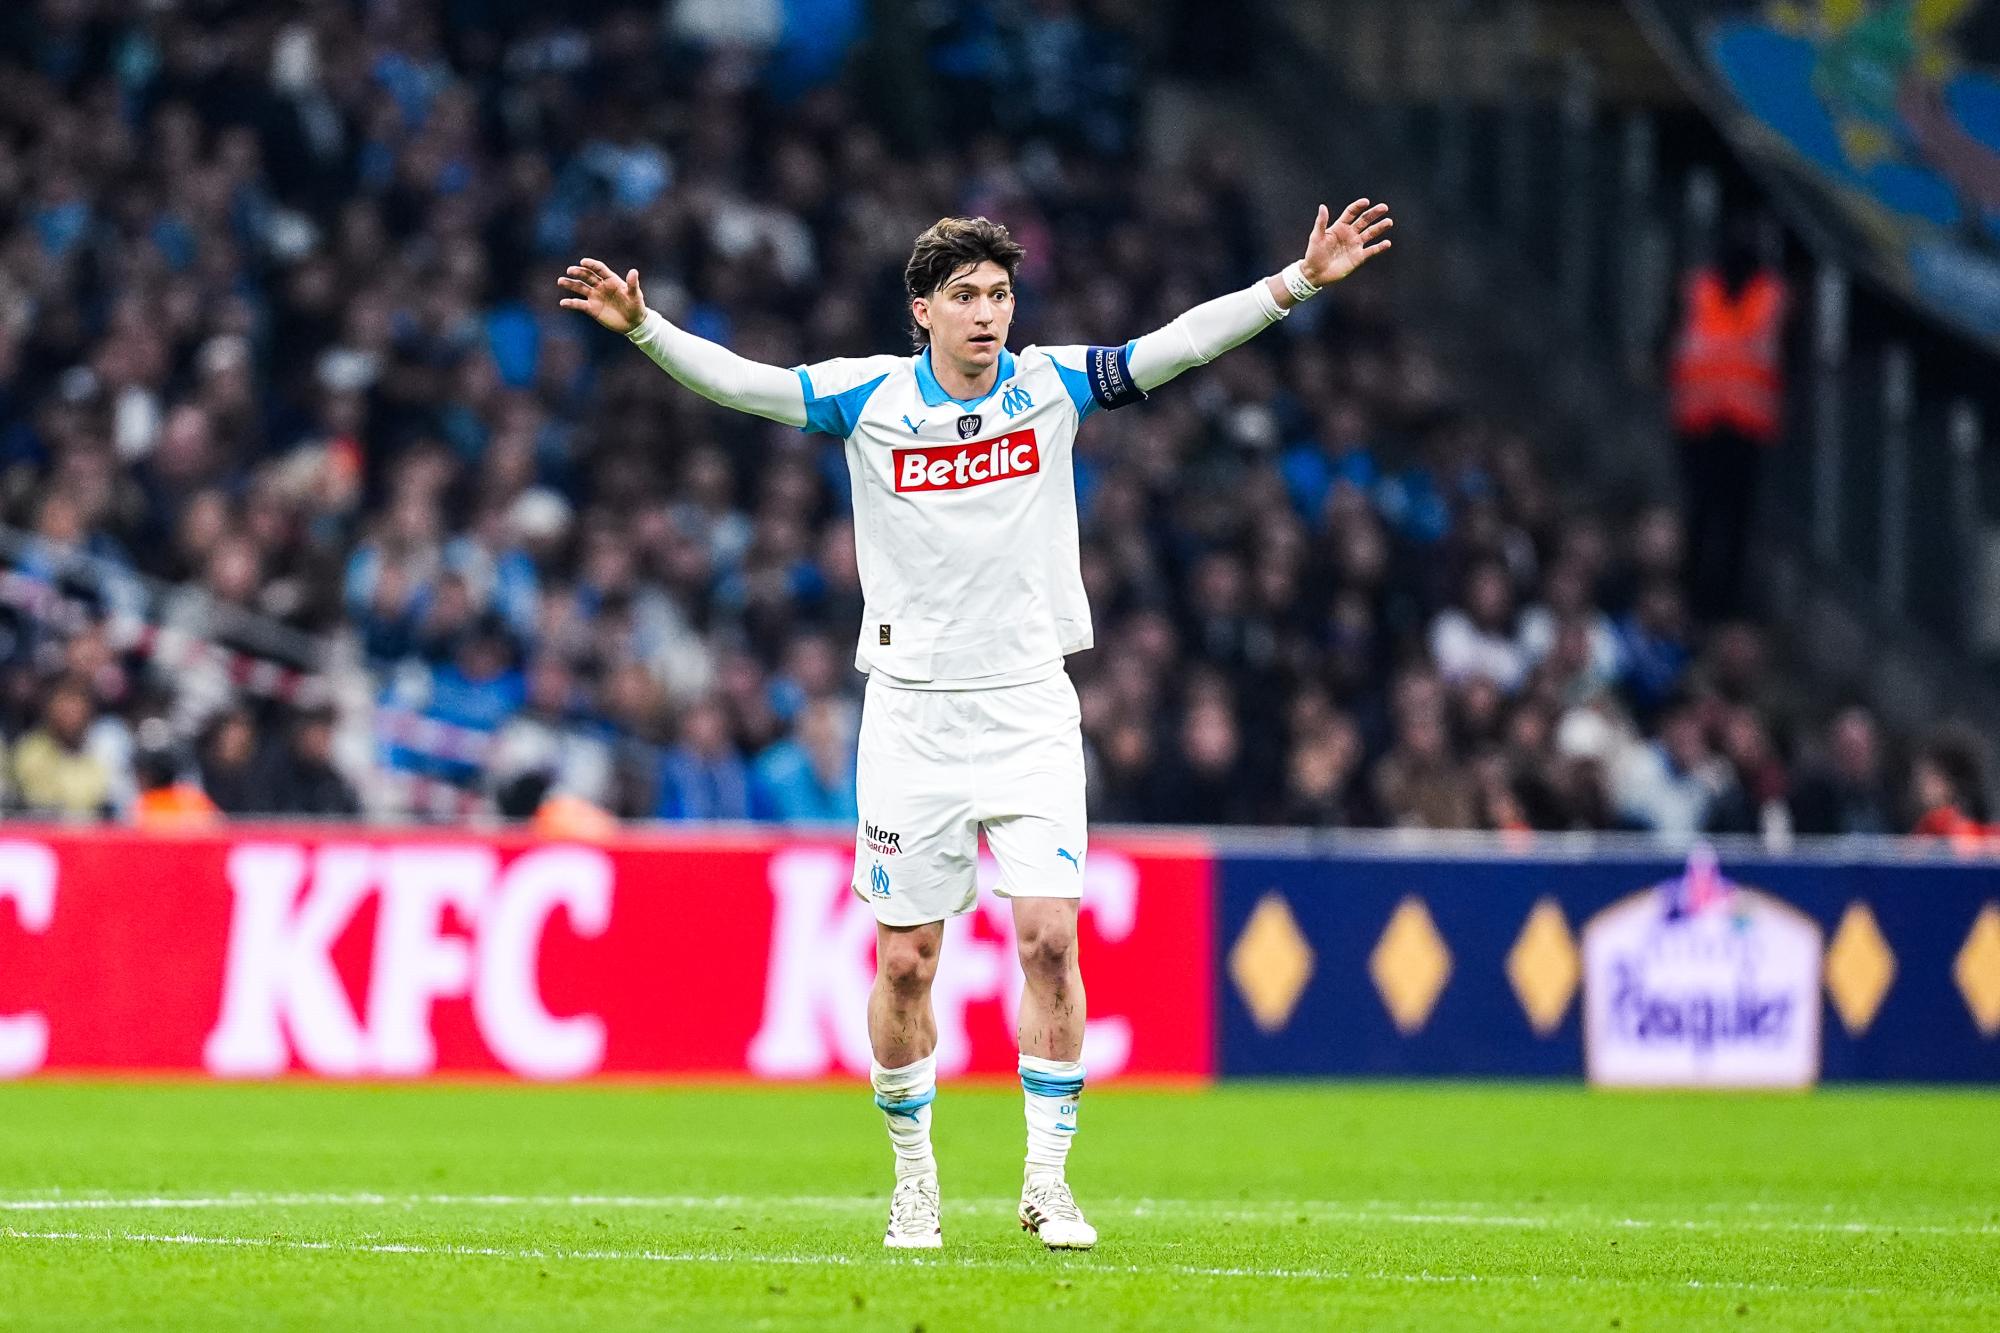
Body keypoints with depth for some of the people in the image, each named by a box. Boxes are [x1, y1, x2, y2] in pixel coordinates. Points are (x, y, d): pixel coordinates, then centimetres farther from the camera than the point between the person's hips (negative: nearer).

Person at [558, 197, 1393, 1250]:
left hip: (1030, 707, 0)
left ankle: (1047, 1179, -2)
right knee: (904, 960, 3)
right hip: (911, 715, 0)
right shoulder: (870, 397, -4)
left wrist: (1300, 282, -16)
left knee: (1049, 936, -11)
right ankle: (914, 1180, 20)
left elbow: (1183, 342, -7)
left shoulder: (1053, 385, -1)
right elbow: (740, 381, -11)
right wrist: (643, 328, -27)